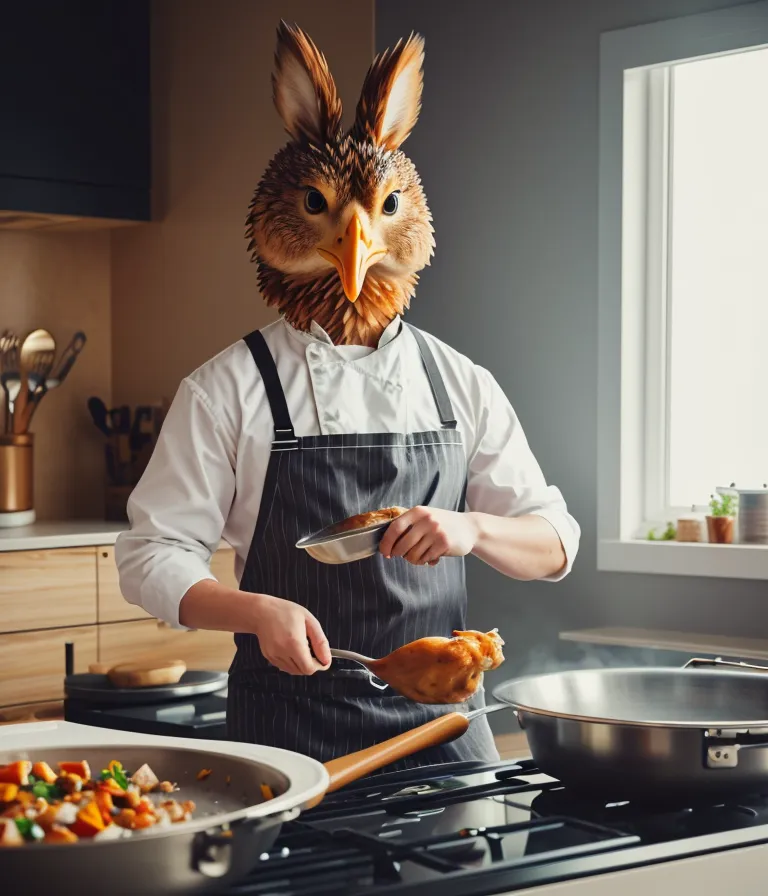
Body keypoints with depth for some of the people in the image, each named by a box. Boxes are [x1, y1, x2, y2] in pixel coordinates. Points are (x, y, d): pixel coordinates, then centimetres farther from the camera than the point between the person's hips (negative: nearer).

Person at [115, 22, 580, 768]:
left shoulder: (460, 385, 6)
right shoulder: (228, 390, -2)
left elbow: (554, 545, 8)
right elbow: (153, 555, -3)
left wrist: (471, 529, -14)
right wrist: (256, 611, -22)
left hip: (442, 720, 3)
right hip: (290, 727, -2)